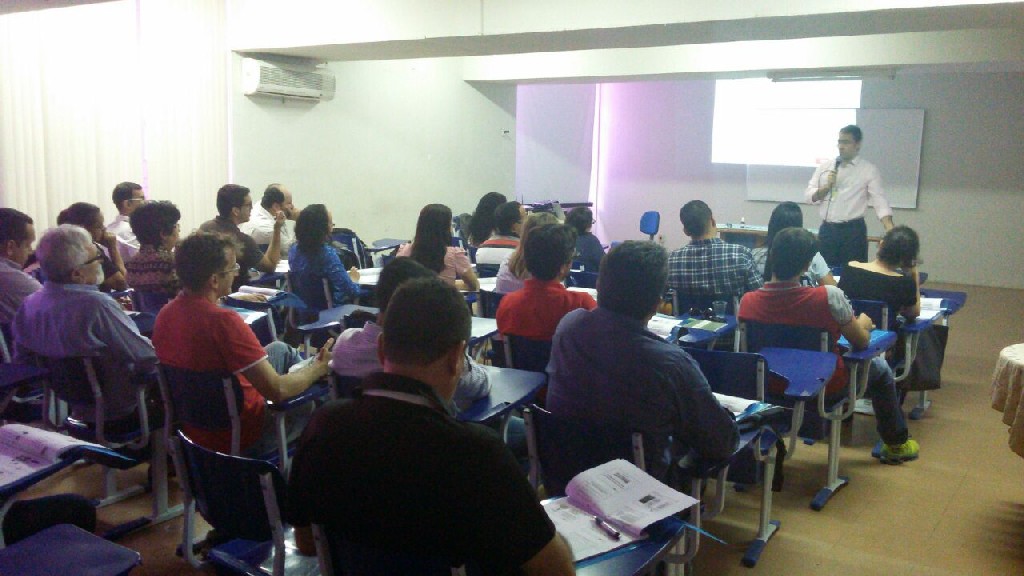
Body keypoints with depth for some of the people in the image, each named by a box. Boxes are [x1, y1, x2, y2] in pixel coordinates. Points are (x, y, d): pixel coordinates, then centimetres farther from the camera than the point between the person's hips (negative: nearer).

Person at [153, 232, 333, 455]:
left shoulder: (166, 313, -7)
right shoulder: (222, 320, -31)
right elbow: (277, 391, -27)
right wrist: (318, 368, -7)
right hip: (238, 437, -7)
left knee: (280, 350, 19)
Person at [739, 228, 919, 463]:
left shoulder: (748, 301, -21)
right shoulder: (828, 297, -29)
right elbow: (861, 342, -12)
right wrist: (863, 324, 11)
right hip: (823, 386, -3)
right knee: (879, 366, 25)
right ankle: (896, 444, 41)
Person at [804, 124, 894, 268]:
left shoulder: (869, 170, 0)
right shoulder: (825, 167, 9)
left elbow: (879, 201, -9)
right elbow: (809, 196, 7)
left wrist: (890, 230, -23)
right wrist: (826, 187, -12)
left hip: (853, 231, -3)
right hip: (827, 229, 3)